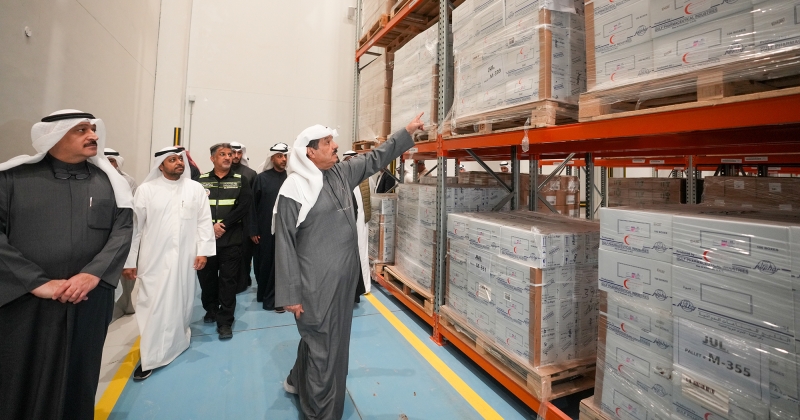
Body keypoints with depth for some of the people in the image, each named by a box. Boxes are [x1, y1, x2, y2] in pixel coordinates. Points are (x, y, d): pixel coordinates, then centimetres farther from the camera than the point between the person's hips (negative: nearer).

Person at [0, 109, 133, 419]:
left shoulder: (109, 181, 3)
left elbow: (123, 230, -3)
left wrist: (93, 274, -15)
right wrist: (37, 282, -13)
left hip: (89, 301, 1)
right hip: (25, 302, -1)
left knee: (78, 379, 14)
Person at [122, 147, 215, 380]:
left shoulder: (196, 189, 1)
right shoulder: (146, 190, -2)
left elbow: (204, 221, 1)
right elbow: (134, 226, 0)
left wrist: (203, 251, -6)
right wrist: (129, 261, 1)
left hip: (185, 258, 1)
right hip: (154, 259, -1)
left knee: (181, 301, 14)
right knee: (153, 305, 3)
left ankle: (179, 339, 37)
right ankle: (150, 357, 15)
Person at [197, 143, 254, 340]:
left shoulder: (240, 180, 5)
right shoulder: (200, 180, 7)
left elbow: (244, 206, -6)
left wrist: (224, 225, -13)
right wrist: (209, 227, -12)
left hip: (231, 240, -1)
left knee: (228, 281, 1)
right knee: (206, 278, 12)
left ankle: (225, 322, 9)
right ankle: (211, 310, 35)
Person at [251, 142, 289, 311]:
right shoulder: (262, 178, 0)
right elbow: (253, 205, 0)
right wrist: (253, 230, -4)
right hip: (265, 230, 0)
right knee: (264, 263, 9)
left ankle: (272, 298, 23)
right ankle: (264, 293, 28)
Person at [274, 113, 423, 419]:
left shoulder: (342, 174, 5)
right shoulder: (295, 188, -14)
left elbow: (375, 158, 17)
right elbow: (285, 243, -14)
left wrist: (407, 132, 17)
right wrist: (290, 294, -14)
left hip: (343, 276, 8)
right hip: (316, 283, -7)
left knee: (330, 339, 23)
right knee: (323, 345, 6)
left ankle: (298, 381, 50)